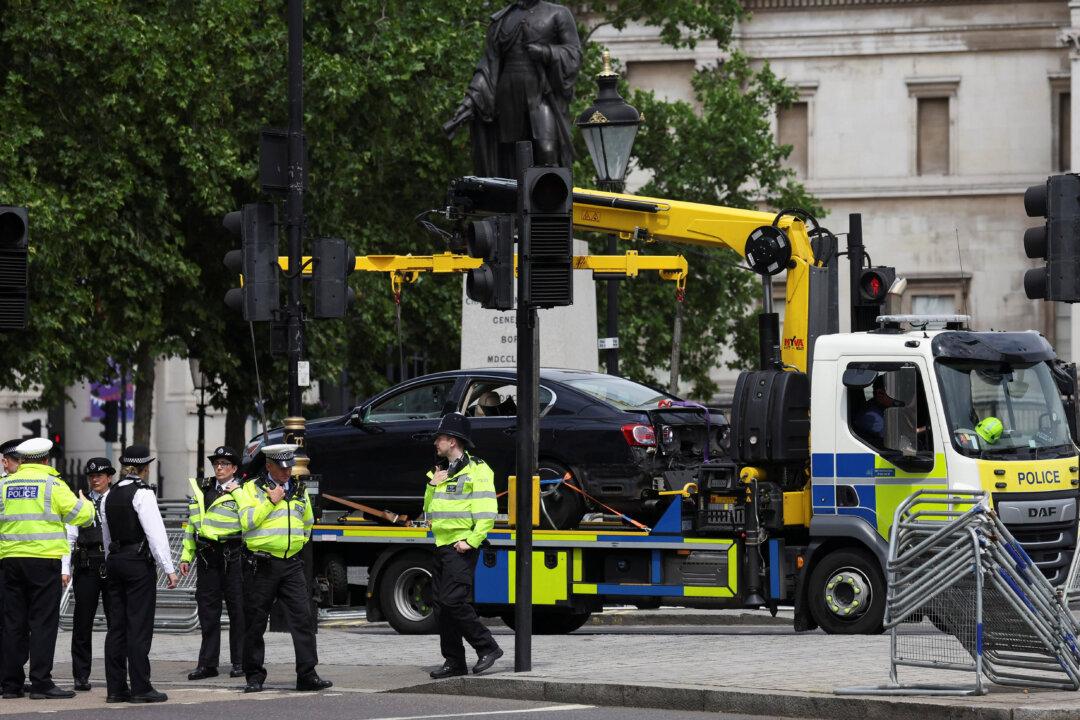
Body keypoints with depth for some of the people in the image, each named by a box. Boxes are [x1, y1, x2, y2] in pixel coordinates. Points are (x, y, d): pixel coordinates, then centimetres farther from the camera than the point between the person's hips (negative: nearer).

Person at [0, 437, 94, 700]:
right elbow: (80, 515, -5)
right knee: (43, 622, -3)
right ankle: (41, 683, -7)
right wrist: (86, 504, 17)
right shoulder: (53, 484, -5)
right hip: (44, 559, -4)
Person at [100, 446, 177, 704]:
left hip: (115, 560, 7)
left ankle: (116, 687, 9)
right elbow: (156, 533, -15)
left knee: (117, 625, 8)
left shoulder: (109, 496, 11)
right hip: (139, 562, -7)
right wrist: (169, 568, -13)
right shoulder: (142, 494, -11)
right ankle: (140, 687, -6)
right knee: (139, 626, -5)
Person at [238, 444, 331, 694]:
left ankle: (307, 675, -6)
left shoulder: (299, 490, 15)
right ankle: (254, 676, 10)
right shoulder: (253, 488, 0)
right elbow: (246, 521, -13)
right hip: (261, 564, -3)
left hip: (291, 563, 3)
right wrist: (271, 501, -13)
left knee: (303, 617, -7)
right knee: (255, 622, 1)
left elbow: (308, 521, 30)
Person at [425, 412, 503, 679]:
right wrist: (432, 486, 5)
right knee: (441, 605, 7)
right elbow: (429, 511, 22)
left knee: (454, 601, -17)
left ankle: (487, 647, -7)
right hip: (442, 546, 9)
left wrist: (471, 541, -21)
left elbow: (486, 512, -15)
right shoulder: (443, 473, 20)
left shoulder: (476, 470, -8)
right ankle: (454, 661, 11)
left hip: (462, 547, -9)